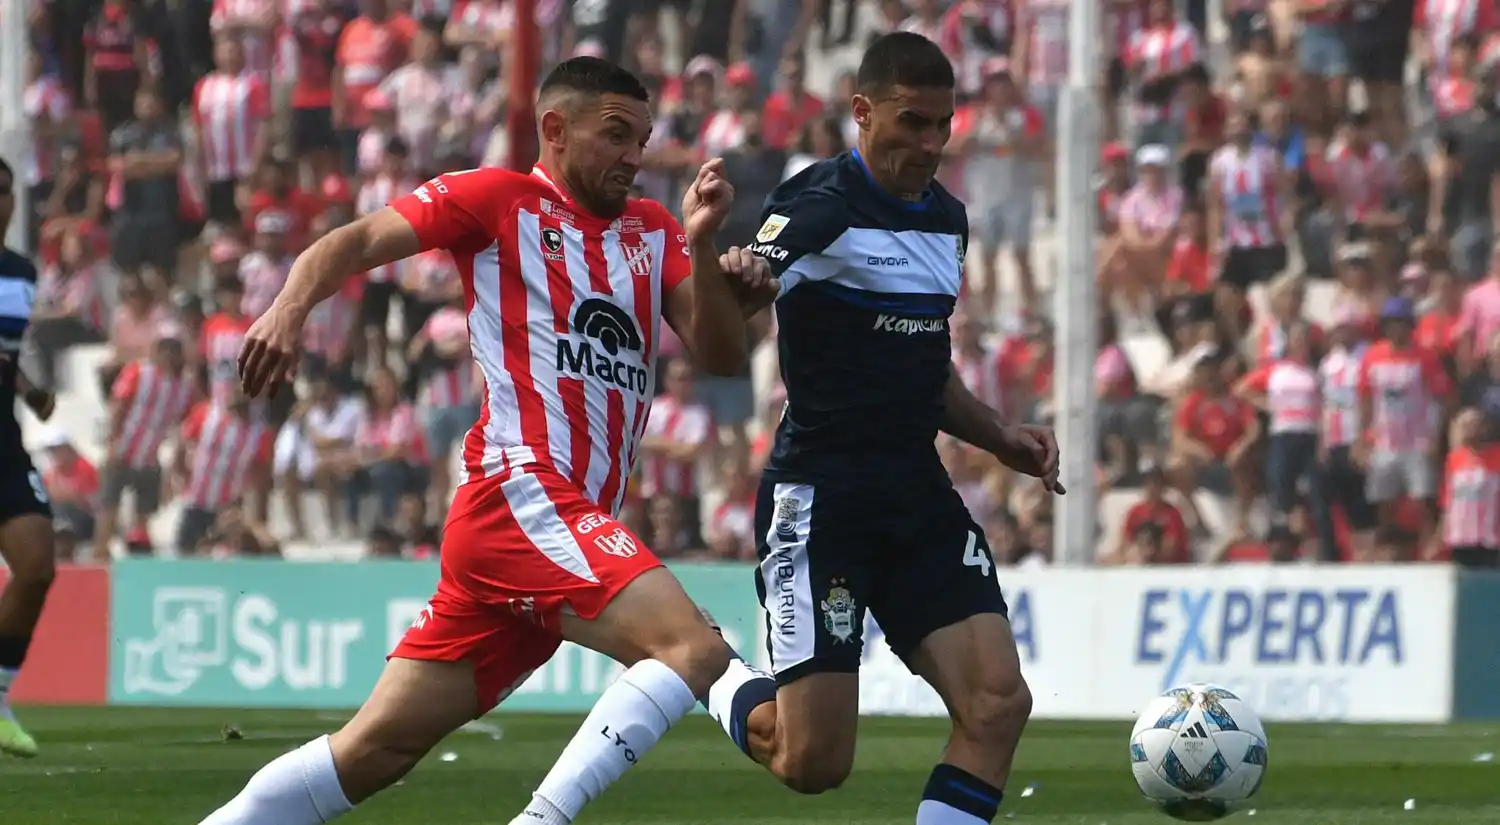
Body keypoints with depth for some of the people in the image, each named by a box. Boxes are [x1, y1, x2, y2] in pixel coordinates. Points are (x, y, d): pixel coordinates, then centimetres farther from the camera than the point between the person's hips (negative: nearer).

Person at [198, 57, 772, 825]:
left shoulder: (651, 232, 20)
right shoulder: (501, 200, 3)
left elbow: (721, 354, 11)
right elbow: (355, 243, -4)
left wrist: (701, 245, -4)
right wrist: (291, 307, -23)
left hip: (575, 521, 7)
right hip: (523, 493, -7)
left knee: (376, 749, 5)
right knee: (694, 651, -24)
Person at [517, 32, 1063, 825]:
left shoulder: (945, 218, 12)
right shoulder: (821, 207, -13)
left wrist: (1000, 438, 12)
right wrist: (707, 257, -49)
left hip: (920, 495, 7)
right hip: (819, 498, -7)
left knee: (998, 703, -10)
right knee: (814, 761, -7)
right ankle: (721, 680, 28)